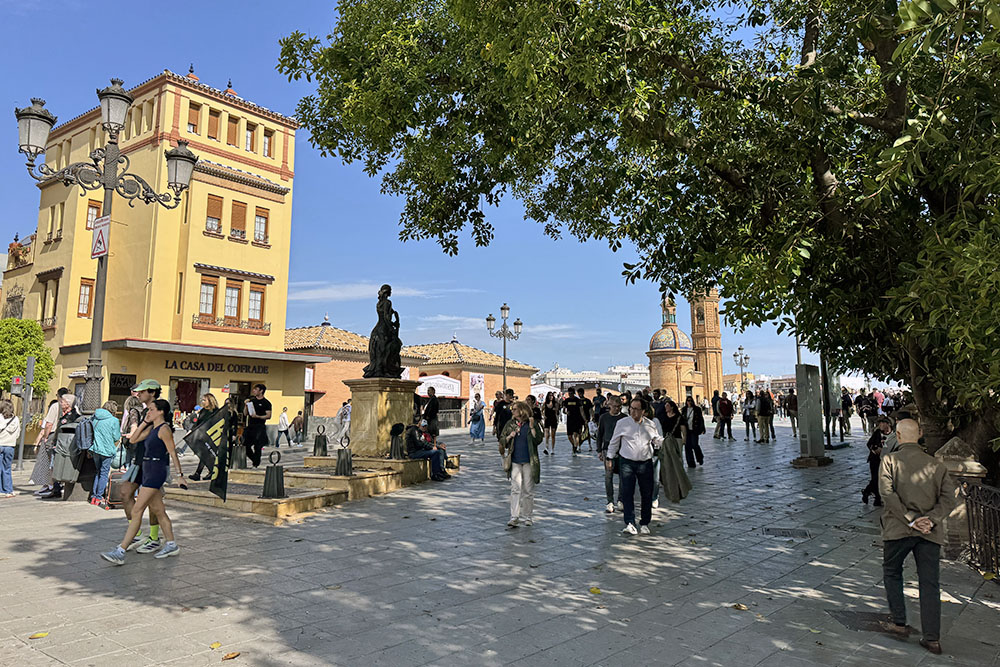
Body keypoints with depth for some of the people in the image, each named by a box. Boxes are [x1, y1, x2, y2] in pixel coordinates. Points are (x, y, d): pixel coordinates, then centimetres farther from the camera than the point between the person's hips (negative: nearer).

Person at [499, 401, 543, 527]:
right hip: (515, 461, 2)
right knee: (515, 489, -3)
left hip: (529, 461, -2)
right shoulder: (510, 424, 7)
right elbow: (502, 441, 11)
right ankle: (514, 517, -2)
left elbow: (538, 440, -10)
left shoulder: (533, 423, -3)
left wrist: (532, 427, -19)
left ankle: (526, 516, 18)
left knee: (528, 490, 6)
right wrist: (509, 437, -8)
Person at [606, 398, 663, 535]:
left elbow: (659, 441, 14)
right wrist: (609, 458, 11)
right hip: (626, 462, -1)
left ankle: (644, 524, 20)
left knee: (647, 494, 6)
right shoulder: (622, 423, 0)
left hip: (645, 463, 2)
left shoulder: (651, 424, 4)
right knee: (627, 493, -10)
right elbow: (614, 442, 10)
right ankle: (630, 524, -9)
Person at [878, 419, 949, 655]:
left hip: (898, 529, -3)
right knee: (929, 583, 6)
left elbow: (887, 493, -14)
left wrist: (911, 519, -12)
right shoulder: (937, 465, 9)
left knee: (892, 573, 17)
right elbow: (945, 500, 2)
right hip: (930, 532, 3)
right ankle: (932, 638, 4)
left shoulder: (890, 460, -2)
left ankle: (899, 623, 17)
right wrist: (931, 520, -7)